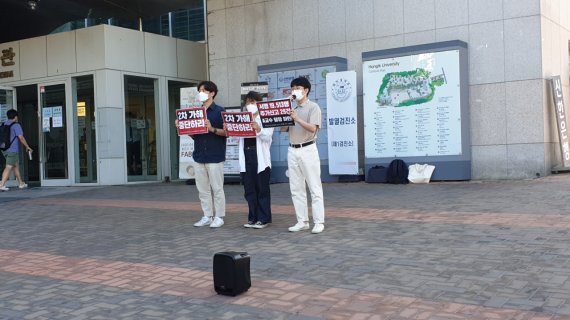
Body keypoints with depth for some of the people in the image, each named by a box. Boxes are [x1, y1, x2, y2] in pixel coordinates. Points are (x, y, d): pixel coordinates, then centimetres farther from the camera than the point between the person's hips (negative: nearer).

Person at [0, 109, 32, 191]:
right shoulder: (16, 125, -9)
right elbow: (21, 138, -13)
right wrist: (27, 147, -4)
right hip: (13, 150, -8)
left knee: (16, 166, 18)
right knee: (8, 168, -9)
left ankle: (21, 183, 26)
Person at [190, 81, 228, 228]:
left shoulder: (219, 111, -3)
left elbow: (226, 132, -7)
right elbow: (193, 134, 17)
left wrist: (212, 129, -21)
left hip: (215, 156, -6)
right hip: (199, 155, 6)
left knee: (217, 188, 0)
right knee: (202, 189, 8)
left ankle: (219, 217, 7)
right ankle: (207, 216, 17)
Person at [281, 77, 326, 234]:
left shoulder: (313, 107, -3)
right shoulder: (290, 108, 15)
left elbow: (313, 128, -15)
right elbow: (283, 129, 10)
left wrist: (297, 119, -24)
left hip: (307, 150, -6)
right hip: (292, 151, 7)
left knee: (314, 188, -4)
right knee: (296, 188, 7)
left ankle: (319, 222, -1)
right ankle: (302, 221, 13)